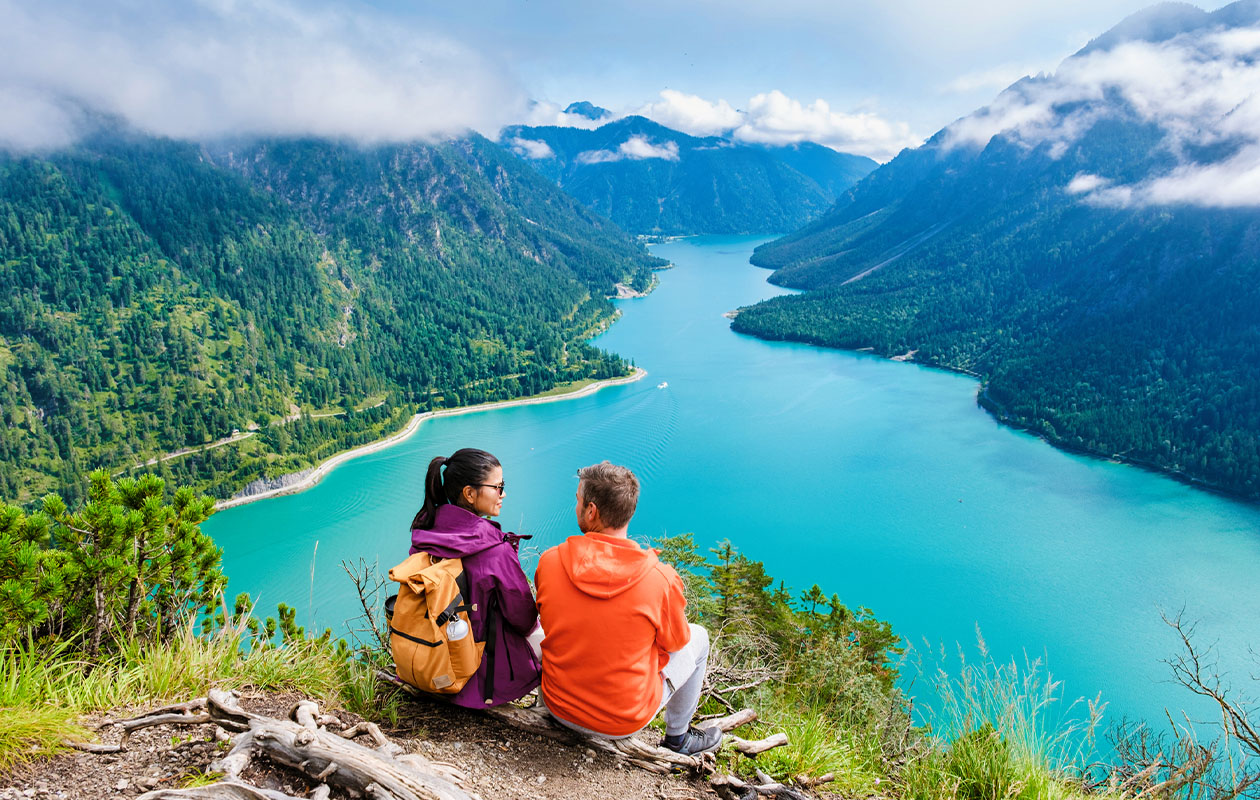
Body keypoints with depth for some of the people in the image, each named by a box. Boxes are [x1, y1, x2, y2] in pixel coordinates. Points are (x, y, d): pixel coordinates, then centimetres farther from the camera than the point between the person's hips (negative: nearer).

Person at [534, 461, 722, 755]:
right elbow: (675, 641, -5)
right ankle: (677, 738, 33)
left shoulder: (549, 562, -17)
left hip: (559, 709, 3)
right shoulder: (661, 579, -23)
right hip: (625, 723, -3)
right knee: (697, 636, 19)